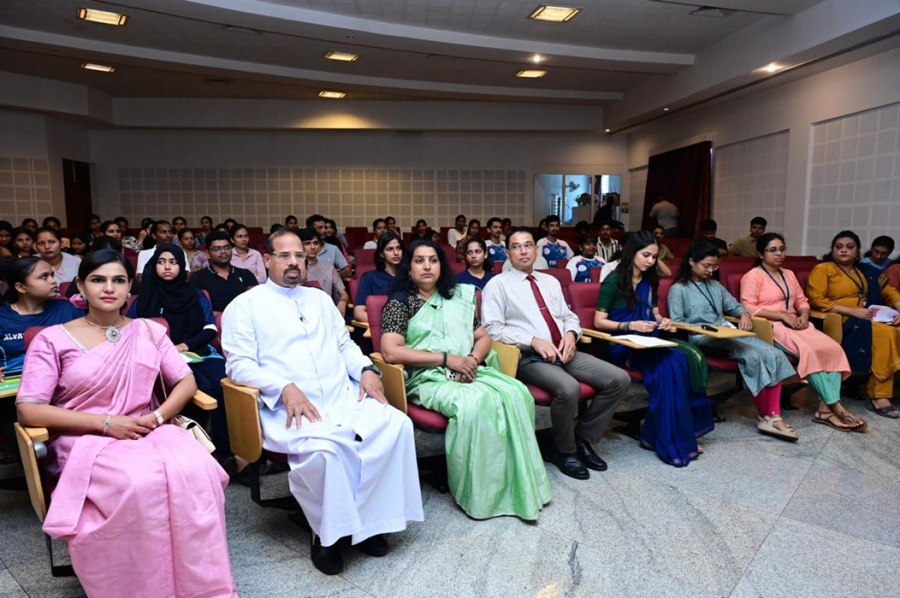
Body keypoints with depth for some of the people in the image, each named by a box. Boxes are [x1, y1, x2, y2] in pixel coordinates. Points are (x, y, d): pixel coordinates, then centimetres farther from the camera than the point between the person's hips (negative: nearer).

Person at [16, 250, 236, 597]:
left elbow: (186, 381, 8)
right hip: (86, 441, -2)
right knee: (142, 483, -35)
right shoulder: (53, 339, 2)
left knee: (197, 470, -30)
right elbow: (29, 410, -5)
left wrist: (157, 417, -11)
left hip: (147, 433, 3)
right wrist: (105, 423, -14)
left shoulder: (149, 331, 11)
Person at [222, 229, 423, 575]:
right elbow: (239, 364, -4)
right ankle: (328, 533, -9)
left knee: (396, 424, -21)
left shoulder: (320, 299, 23)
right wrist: (285, 388, -19)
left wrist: (366, 369, 0)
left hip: (344, 397, 5)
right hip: (289, 408, -5)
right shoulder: (244, 306, 6)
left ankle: (367, 520, -7)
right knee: (322, 448, -36)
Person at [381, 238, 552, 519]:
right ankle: (478, 492, -17)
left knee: (516, 394, -23)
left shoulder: (459, 296, 18)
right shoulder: (400, 302, 1)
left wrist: (472, 359, -8)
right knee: (474, 404, -34)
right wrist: (447, 359, -15)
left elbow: (483, 337, 17)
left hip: (469, 371, 5)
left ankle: (518, 483, -15)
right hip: (428, 378, -5)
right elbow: (390, 352, -13)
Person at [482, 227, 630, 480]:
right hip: (528, 357, -6)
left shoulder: (550, 281, 20)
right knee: (569, 389, -34)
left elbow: (569, 317, 21)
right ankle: (564, 450, -4)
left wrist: (570, 334, -3)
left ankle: (584, 439, 8)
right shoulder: (497, 284, 0)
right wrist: (534, 340, -18)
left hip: (564, 352, 7)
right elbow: (492, 328, -10)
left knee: (619, 379, -9)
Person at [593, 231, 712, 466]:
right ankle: (670, 440, -21)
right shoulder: (614, 281, -3)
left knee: (693, 357, -23)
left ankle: (670, 432, -17)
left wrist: (663, 322, 4)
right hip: (622, 344, -7)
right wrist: (630, 325, -19)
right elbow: (599, 321, -7)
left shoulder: (649, 281, 18)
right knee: (669, 363, -33)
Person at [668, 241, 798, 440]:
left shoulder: (715, 285, 24)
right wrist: (710, 328, -16)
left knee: (775, 355, -18)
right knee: (752, 356, -30)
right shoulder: (678, 289, 2)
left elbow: (734, 306, 24)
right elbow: (676, 323, -7)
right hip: (701, 338, -7)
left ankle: (774, 416, -22)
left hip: (728, 333, 7)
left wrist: (744, 314, 0)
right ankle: (764, 416, -15)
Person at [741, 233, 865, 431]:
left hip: (795, 324, 8)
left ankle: (825, 408, -22)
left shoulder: (788, 274, 22)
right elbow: (748, 308, -15)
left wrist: (803, 316, -3)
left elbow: (802, 301, 21)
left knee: (832, 348, -18)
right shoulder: (753, 276, -4)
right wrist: (783, 316, -16)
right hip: (769, 326, -7)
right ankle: (836, 407, -21)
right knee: (809, 351, -30)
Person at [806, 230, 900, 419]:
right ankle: (878, 395, -21)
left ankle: (880, 393, -19)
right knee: (884, 333, -29)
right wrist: (853, 311, -15)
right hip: (841, 322, -6)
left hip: (868, 319, 6)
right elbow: (816, 300, -10)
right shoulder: (822, 269, 2)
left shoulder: (866, 272, 24)